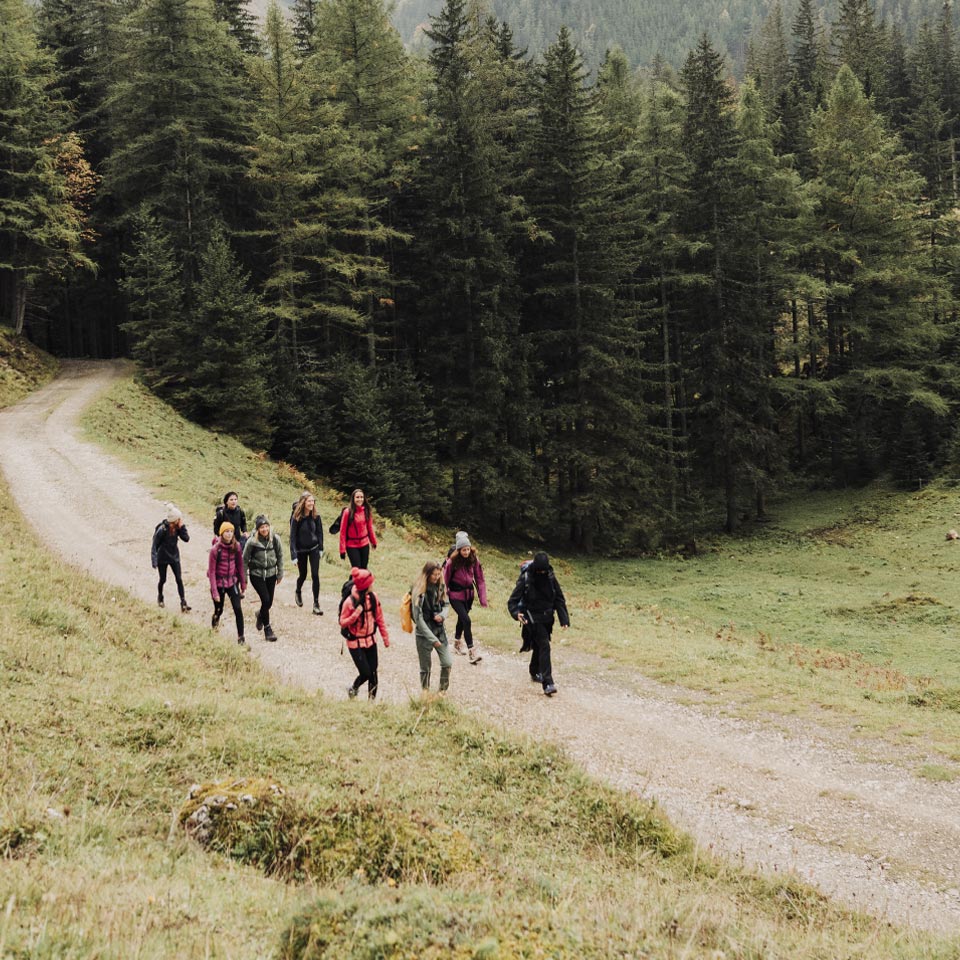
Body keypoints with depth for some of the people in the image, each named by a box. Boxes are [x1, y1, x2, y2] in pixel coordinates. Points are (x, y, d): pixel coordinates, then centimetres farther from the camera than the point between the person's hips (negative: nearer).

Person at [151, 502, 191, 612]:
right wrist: (154, 562, -22)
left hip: (174, 556, 4)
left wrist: (182, 526, -21)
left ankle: (183, 603, -5)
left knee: (179, 579, -4)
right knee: (163, 580, 12)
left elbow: (186, 539, -12)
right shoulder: (162, 529, -23)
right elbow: (154, 546, -18)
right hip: (162, 558, -4)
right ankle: (160, 597, 39)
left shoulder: (177, 527, -8)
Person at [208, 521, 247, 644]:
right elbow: (211, 571, -12)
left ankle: (241, 637, -6)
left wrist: (243, 583, 7)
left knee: (238, 609, -12)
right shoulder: (215, 549, -14)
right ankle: (215, 620, 49)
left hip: (232, 582, 2)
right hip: (219, 583, -2)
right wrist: (214, 591, -14)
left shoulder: (236, 547, -4)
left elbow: (240, 566, 5)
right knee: (219, 610, 13)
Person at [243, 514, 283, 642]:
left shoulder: (275, 539, -8)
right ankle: (267, 629, 2)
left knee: (269, 602, 7)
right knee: (265, 600, -13)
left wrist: (280, 574, 8)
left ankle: (260, 614, 44)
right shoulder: (252, 541, -14)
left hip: (271, 574, 3)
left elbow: (280, 556, 4)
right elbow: (245, 559, -3)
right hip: (256, 575, -3)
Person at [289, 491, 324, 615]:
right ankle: (298, 592, 46)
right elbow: (292, 536, -14)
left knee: (315, 575, -7)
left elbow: (319, 532, 4)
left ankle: (316, 604, -3)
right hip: (301, 550, -2)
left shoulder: (315, 516, -7)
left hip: (314, 549, 2)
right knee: (302, 575, 12)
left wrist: (321, 549, 5)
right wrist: (293, 555, -16)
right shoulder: (296, 517, -16)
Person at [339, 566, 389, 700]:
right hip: (356, 643, -5)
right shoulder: (350, 602, -19)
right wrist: (355, 615, -28)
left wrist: (385, 637, 10)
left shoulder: (373, 597, -4)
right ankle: (353, 689, 25)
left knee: (373, 672, 5)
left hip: (371, 641, 5)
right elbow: (342, 623, -12)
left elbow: (379, 618, 7)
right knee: (365, 673, -5)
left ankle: (372, 698, 20)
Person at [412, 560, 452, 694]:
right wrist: (432, 639, -19)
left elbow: (445, 605, 14)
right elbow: (418, 618, -17)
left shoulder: (439, 588, 0)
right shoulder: (419, 592, -16)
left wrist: (442, 615, -12)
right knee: (425, 668, 7)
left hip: (440, 631, 5)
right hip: (424, 634, -5)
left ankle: (443, 690, 17)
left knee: (447, 663, -2)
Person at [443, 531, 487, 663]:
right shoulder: (452, 562, -17)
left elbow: (480, 579, -1)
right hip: (456, 594, -5)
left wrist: (483, 599, -5)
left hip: (469, 593, 5)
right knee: (466, 620, -16)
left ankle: (457, 642, 47)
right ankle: (472, 651, -16)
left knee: (462, 618, 22)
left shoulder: (474, 561, -6)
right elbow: (445, 580, -8)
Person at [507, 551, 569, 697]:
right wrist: (516, 613, -34)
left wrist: (564, 619, -3)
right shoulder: (525, 579, -15)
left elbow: (559, 599, 4)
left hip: (547, 618, 5)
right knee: (544, 646, -18)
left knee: (538, 646, 21)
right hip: (532, 618, -5)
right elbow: (513, 601, -14)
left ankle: (535, 672, 46)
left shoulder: (550, 578, -3)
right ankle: (547, 683, -23)